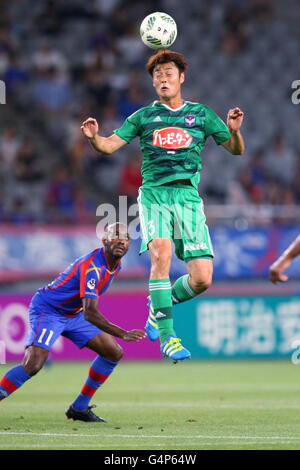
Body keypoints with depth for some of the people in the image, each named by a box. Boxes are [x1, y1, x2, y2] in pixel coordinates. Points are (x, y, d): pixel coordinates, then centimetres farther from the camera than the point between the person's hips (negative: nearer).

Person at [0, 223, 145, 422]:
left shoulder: (116, 264, 1)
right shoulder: (92, 266, -30)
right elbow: (89, 313, -40)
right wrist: (123, 334, -45)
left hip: (73, 315, 9)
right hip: (47, 310, -9)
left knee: (114, 353, 3)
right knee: (33, 364, -28)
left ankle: (79, 408, 10)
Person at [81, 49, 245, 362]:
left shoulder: (201, 114, 14)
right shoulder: (144, 116, 14)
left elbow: (236, 150, 14)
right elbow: (109, 146, 8)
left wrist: (234, 131, -8)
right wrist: (93, 137, -14)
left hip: (188, 196, 1)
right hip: (154, 195, -1)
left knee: (202, 279, -10)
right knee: (161, 254, -29)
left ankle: (158, 308, 21)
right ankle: (167, 337, -21)